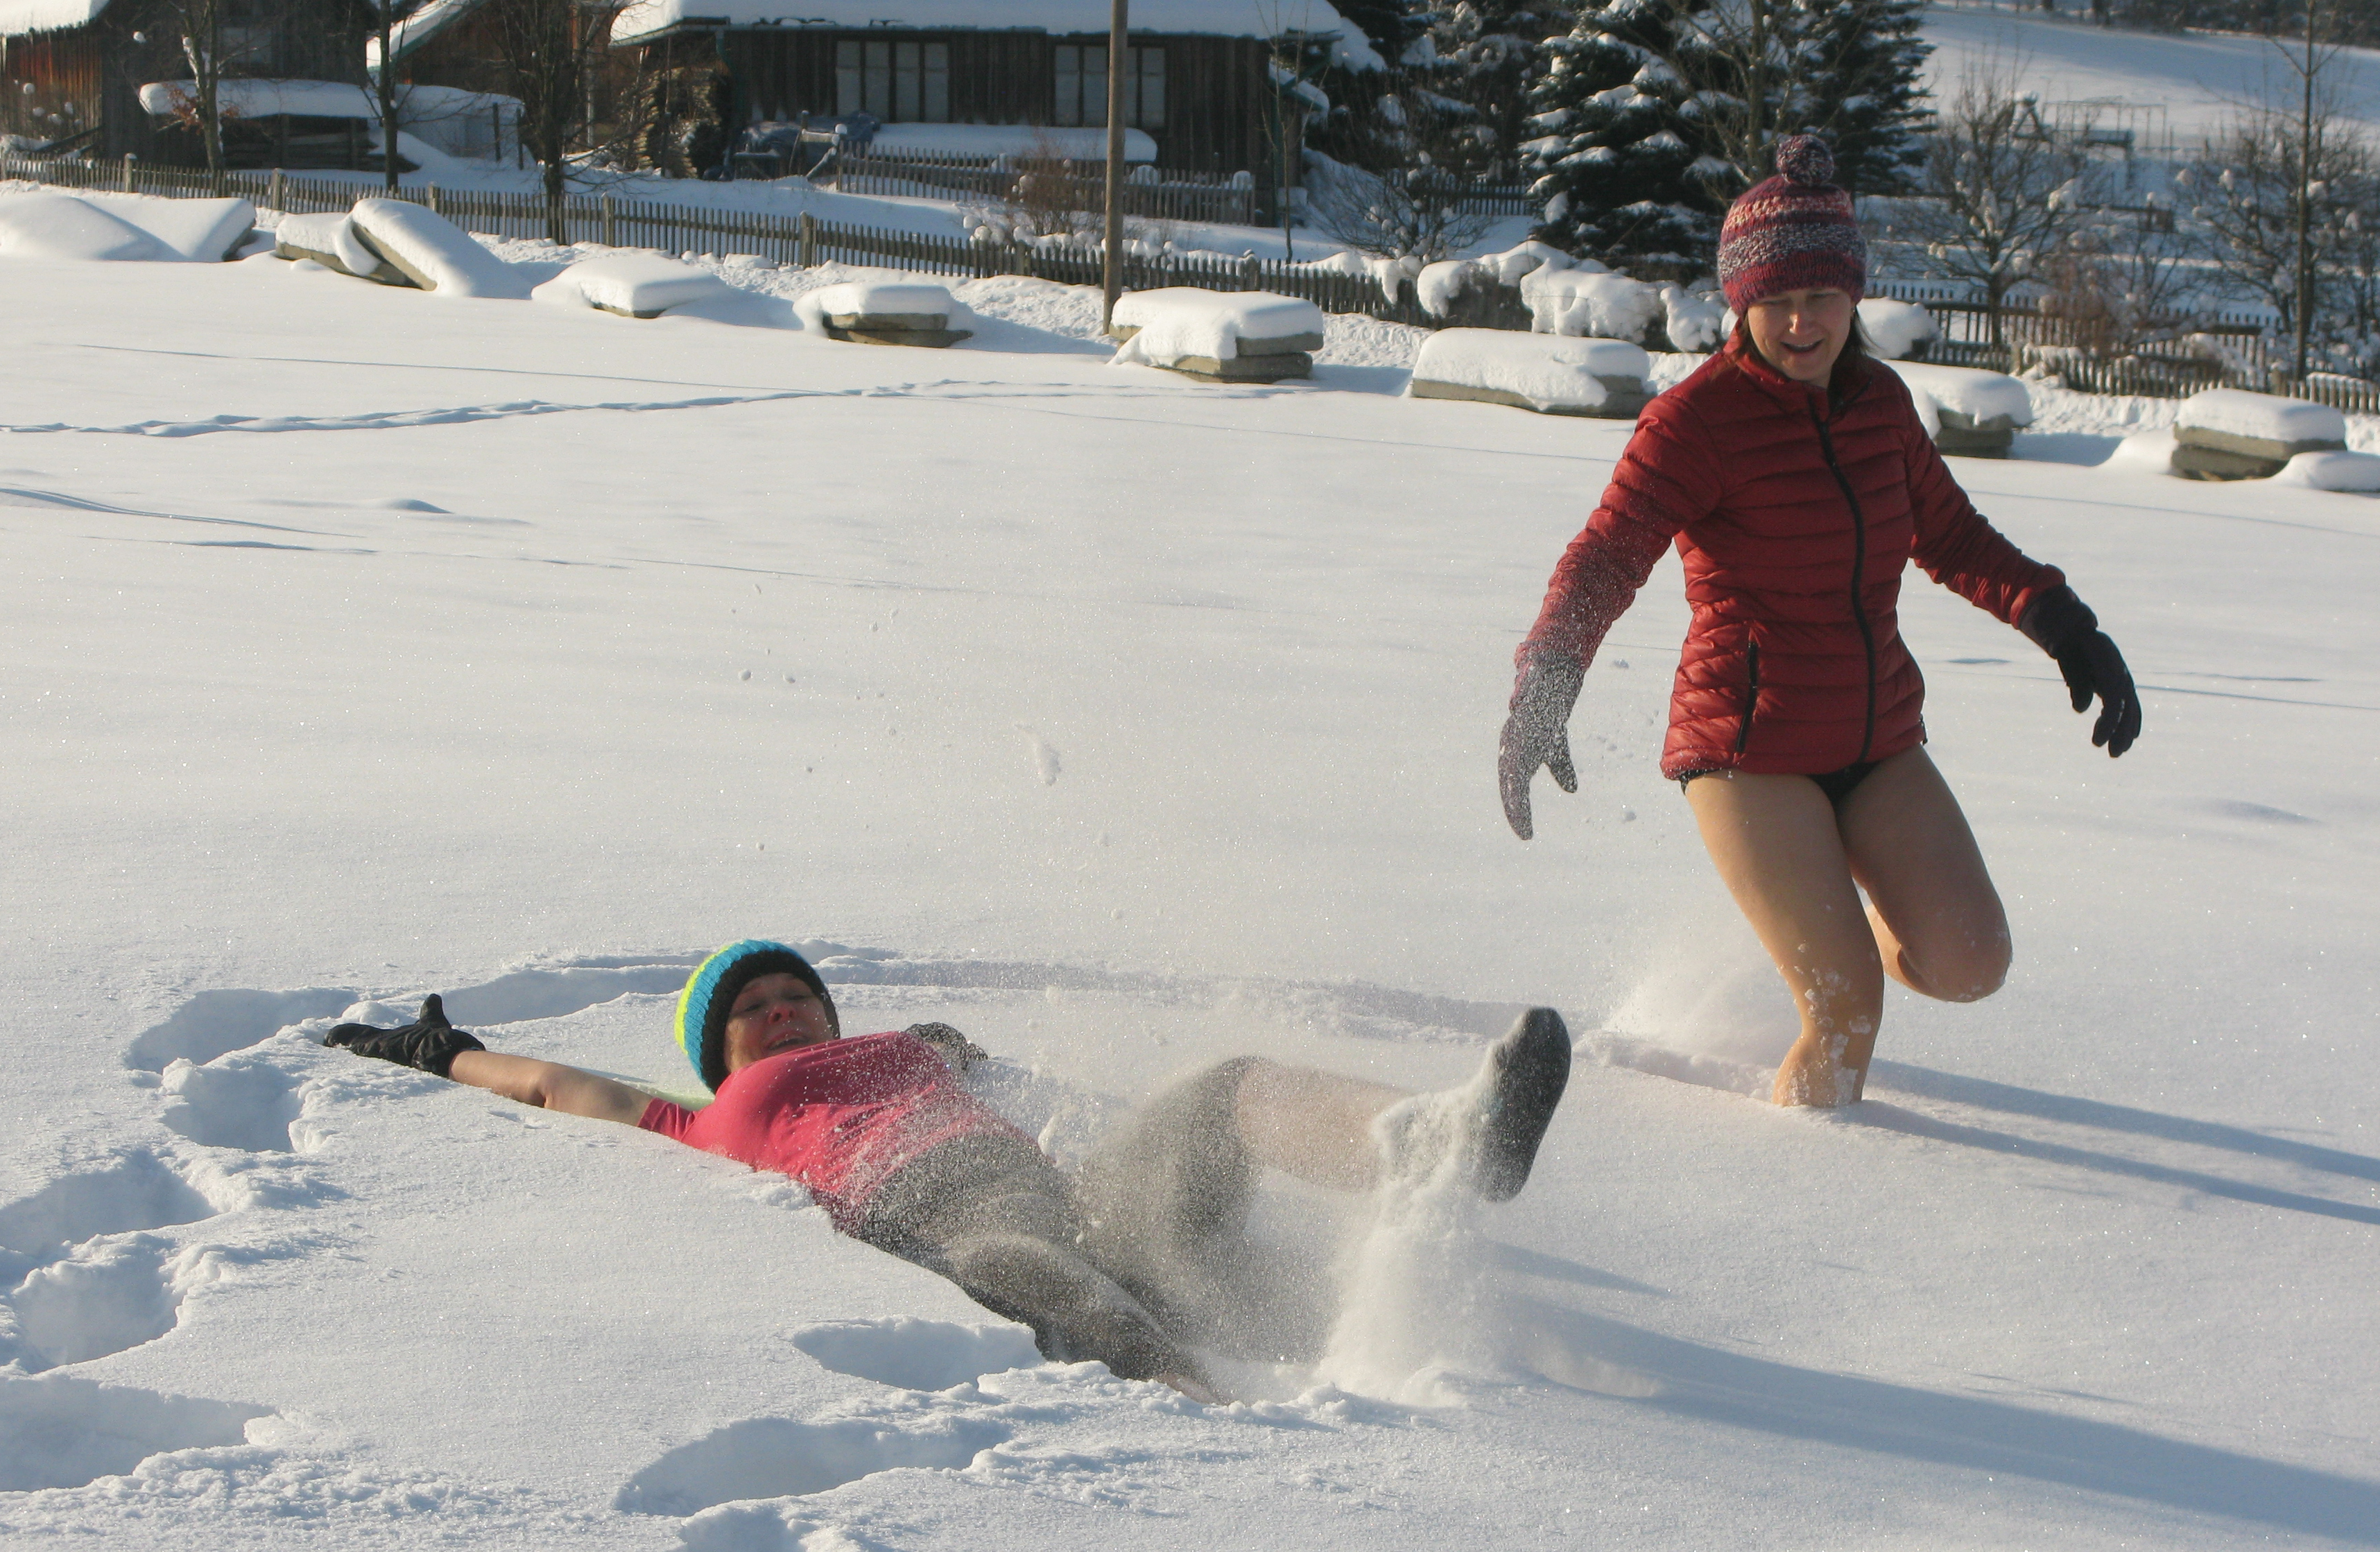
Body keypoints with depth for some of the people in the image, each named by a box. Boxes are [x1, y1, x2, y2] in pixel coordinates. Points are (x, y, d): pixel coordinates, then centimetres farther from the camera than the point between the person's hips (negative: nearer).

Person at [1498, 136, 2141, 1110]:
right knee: (1849, 1015, -15)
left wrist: (2063, 626, 9)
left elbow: (1951, 537, 20)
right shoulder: (1698, 418, -13)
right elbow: (1605, 560, -23)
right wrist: (1541, 695, -39)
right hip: (1749, 749, -6)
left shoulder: (1878, 401, 5)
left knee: (1969, 966, -10)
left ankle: (1851, 926, 23)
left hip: (1879, 745, 6)